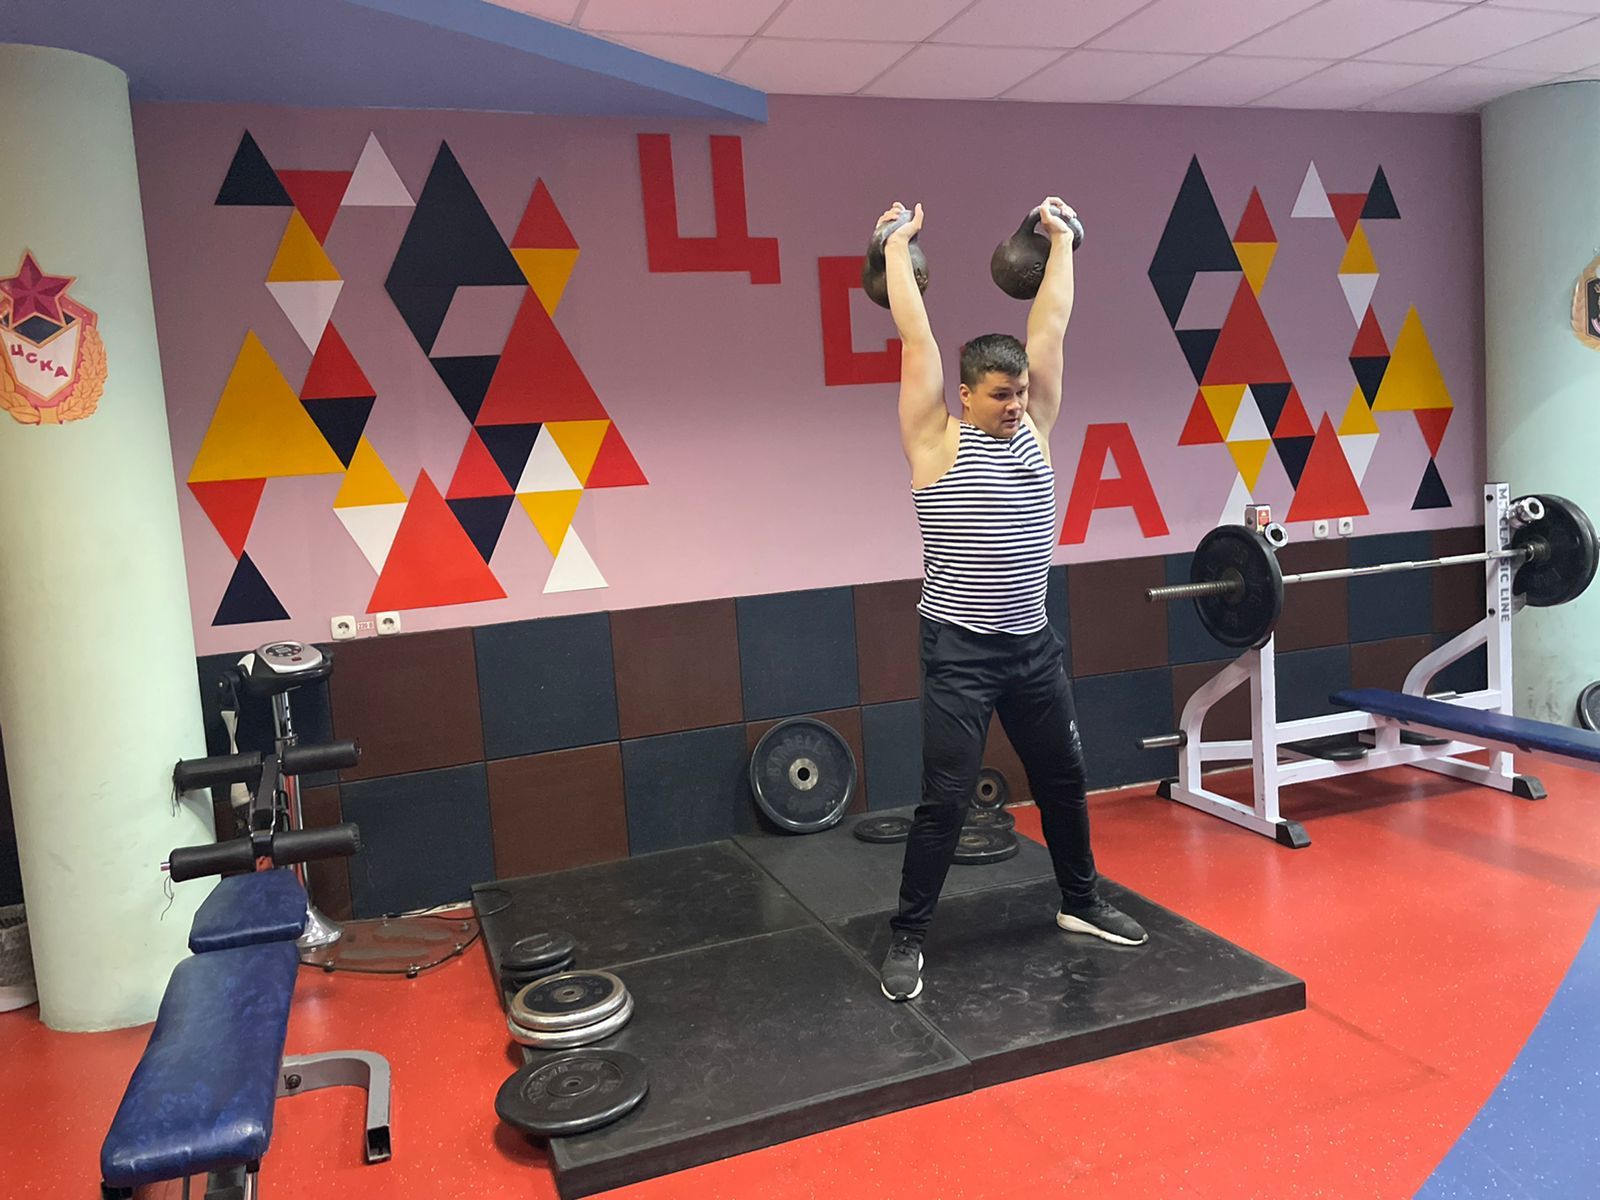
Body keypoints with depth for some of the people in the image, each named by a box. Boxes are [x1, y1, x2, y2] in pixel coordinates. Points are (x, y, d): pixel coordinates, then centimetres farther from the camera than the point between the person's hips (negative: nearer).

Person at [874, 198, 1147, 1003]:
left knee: (1063, 780, 17)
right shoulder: (936, 440, -7)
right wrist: (898, 247, 1)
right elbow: (916, 336, -8)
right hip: (959, 651, -6)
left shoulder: (1032, 429, 6)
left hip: (1033, 644, 6)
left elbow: (1051, 325, 10)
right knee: (946, 799, -3)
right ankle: (907, 939, 11)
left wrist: (1061, 242, 16)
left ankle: (1080, 902, 38)